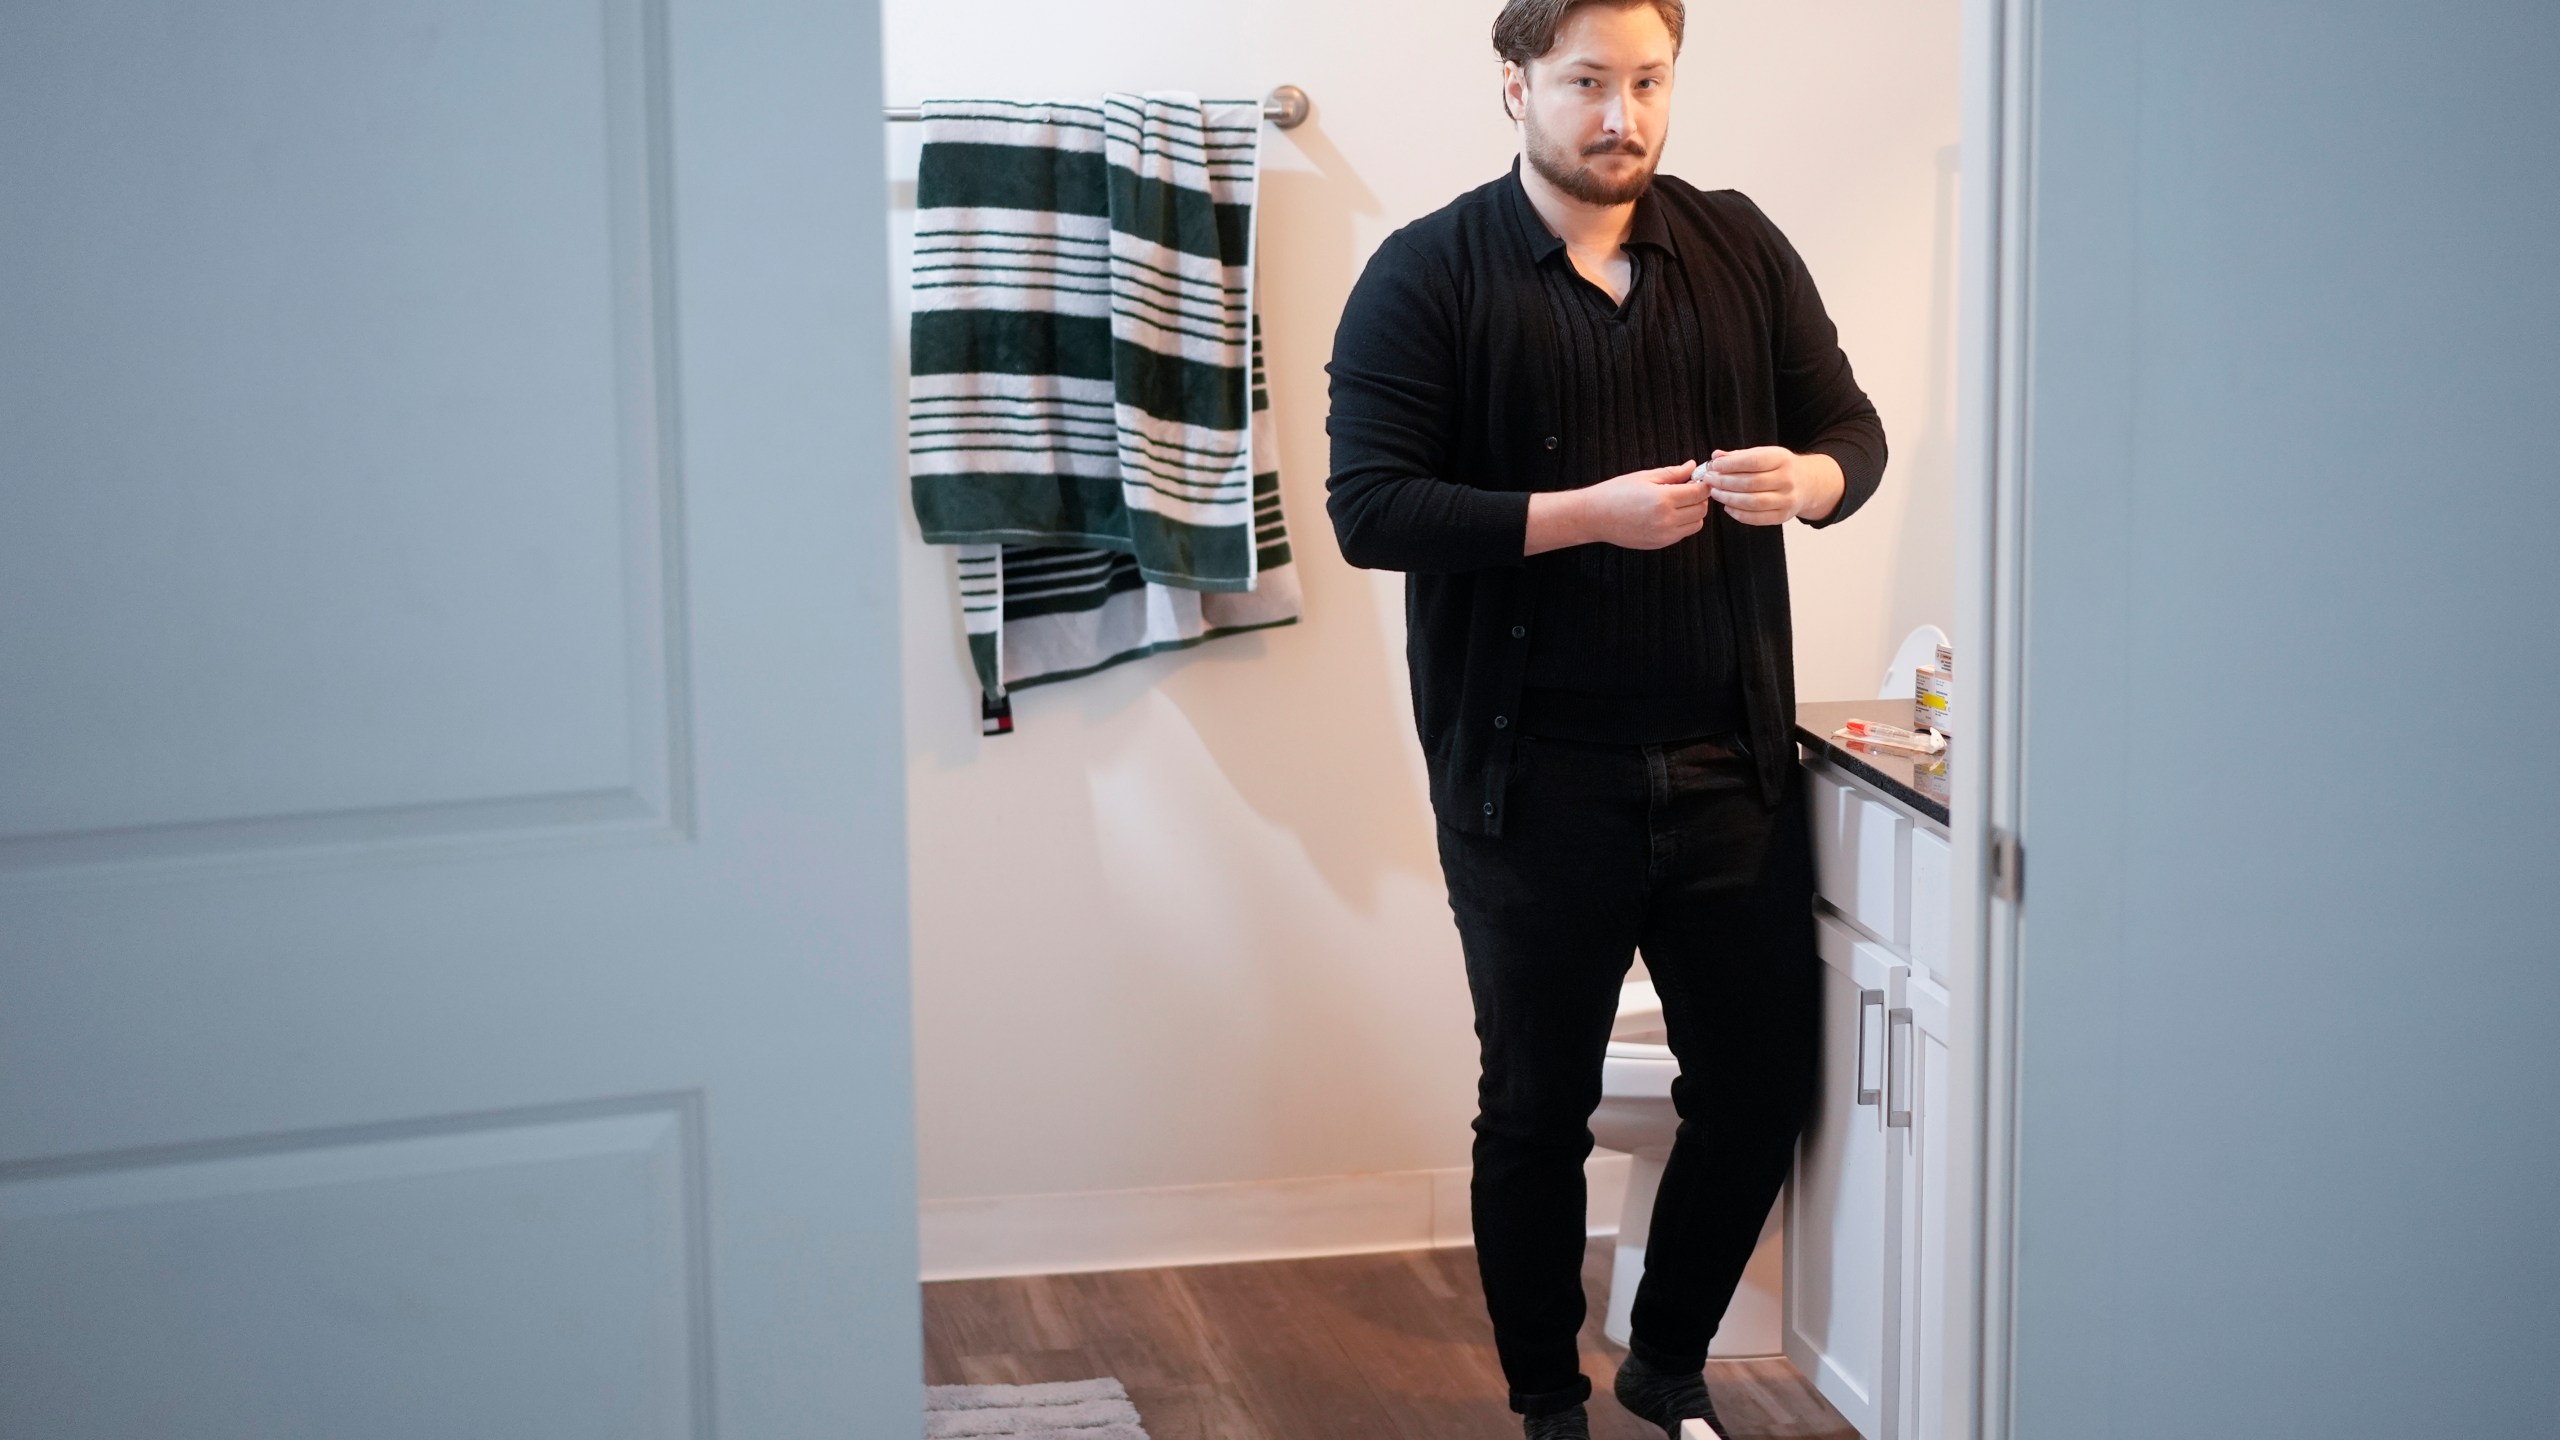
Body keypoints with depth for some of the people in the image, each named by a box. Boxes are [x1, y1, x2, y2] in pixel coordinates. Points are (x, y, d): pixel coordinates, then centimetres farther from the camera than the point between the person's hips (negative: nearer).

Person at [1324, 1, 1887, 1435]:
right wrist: (1586, 514, -20)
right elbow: (1370, 507, -12)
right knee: (1538, 1111, 9)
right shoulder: (1428, 276, -4)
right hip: (1537, 779, -3)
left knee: (1763, 1088, 9)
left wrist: (1807, 480, -13)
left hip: (1728, 762, 4)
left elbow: (1852, 425, 11)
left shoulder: (1742, 248, 7)